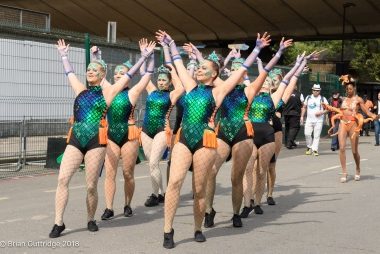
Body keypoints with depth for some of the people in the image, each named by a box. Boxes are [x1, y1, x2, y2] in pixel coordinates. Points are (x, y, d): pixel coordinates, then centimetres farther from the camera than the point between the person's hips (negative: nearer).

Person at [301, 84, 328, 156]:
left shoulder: (322, 99, 3)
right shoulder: (308, 98, 11)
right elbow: (304, 107, 18)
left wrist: (322, 112, -14)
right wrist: (302, 116, 10)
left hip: (319, 120, -2)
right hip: (309, 120, 2)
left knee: (316, 136, -4)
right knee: (307, 134, -6)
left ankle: (315, 149, -1)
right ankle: (309, 147, 13)